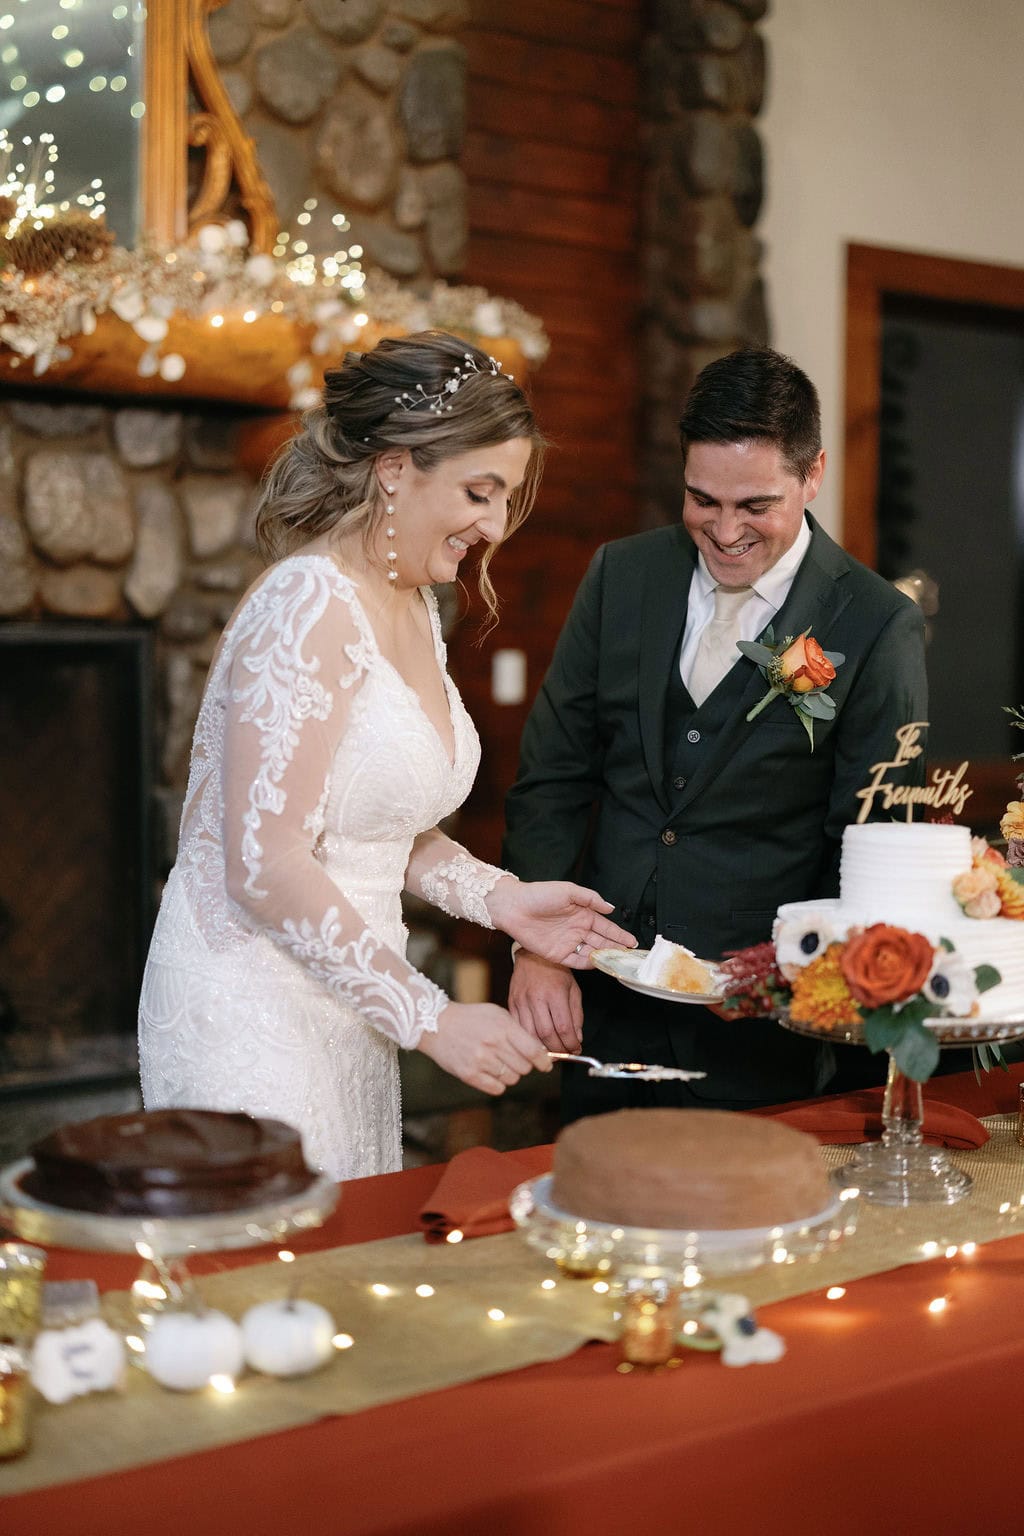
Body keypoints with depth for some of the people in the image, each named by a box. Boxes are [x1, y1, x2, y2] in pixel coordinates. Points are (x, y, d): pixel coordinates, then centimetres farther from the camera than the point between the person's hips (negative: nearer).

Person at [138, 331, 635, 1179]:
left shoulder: (412, 608, 9)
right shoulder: (311, 606, -19)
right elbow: (265, 864, -23)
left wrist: (499, 898, 3)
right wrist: (429, 1016, -20)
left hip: (340, 1006, 9)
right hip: (256, 1006, -9)